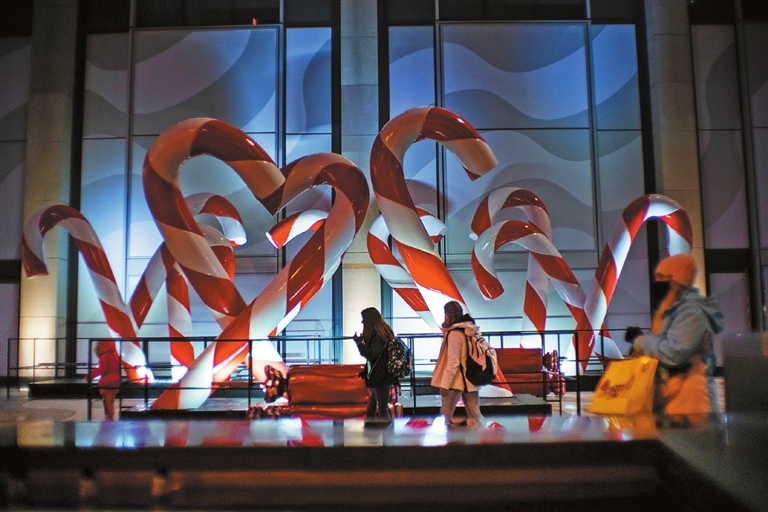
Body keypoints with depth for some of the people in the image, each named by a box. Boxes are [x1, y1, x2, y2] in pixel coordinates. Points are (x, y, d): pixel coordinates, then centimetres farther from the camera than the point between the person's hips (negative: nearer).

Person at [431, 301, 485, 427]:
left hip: (456, 381, -8)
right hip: (471, 379, 9)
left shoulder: (454, 333, -15)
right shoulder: (469, 330, 10)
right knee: (474, 416, 9)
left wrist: (444, 384, -17)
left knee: (448, 414, 0)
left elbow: (453, 361, -19)